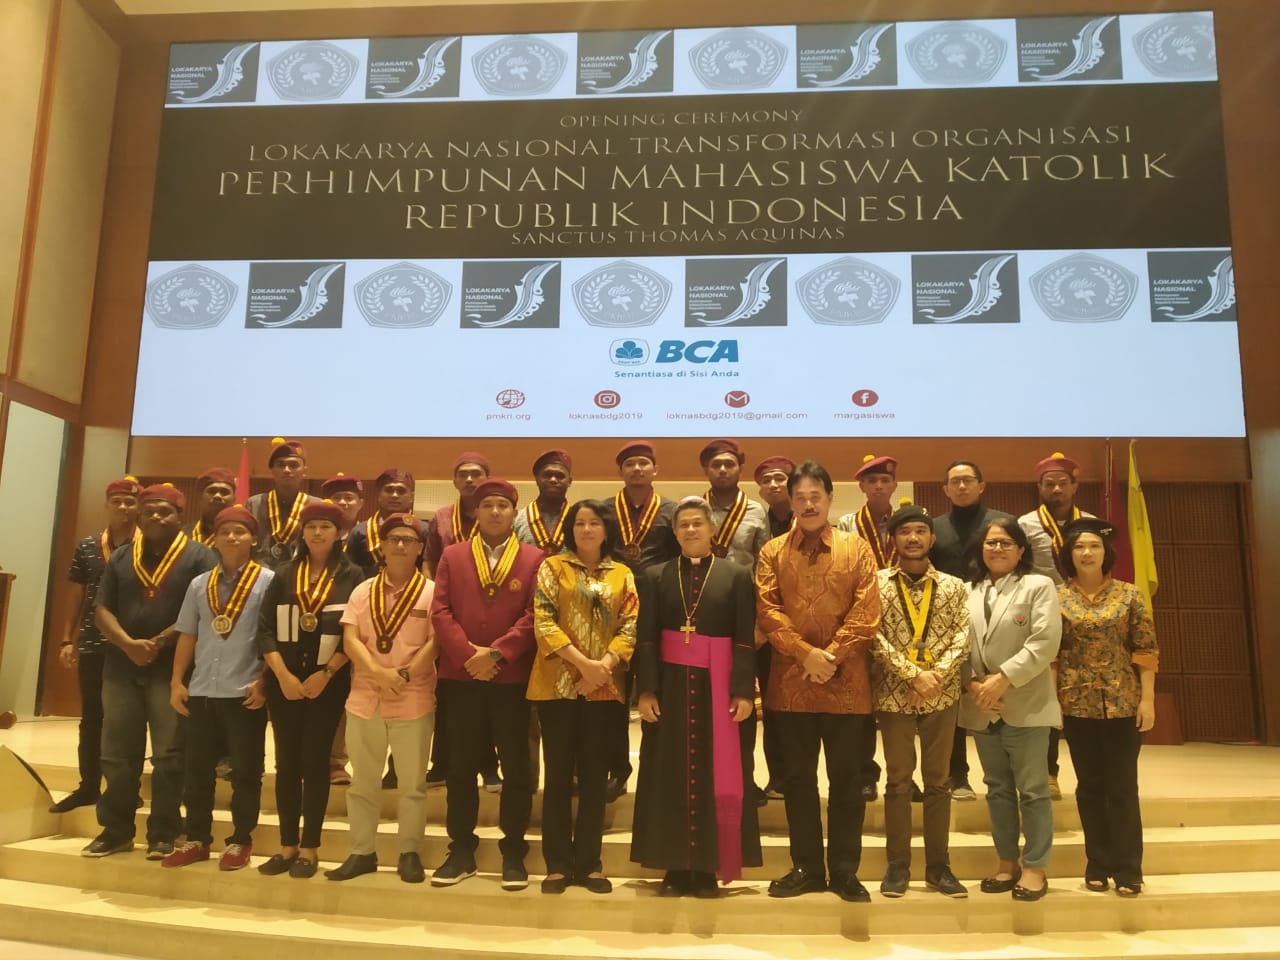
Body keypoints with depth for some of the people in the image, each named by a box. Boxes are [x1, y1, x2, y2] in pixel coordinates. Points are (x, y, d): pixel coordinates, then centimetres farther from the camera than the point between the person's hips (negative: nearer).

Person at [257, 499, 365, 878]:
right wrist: (283, 675, -9)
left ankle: (309, 848, 11)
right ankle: (287, 845, 17)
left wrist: (325, 673, -13)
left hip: (328, 683, -3)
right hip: (284, 682, 3)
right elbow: (265, 630, 2)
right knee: (286, 762, 6)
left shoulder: (352, 577, -1)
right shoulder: (285, 576, 7)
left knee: (315, 762, 1)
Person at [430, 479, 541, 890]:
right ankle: (461, 851, 22)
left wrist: (497, 653, -15)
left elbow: (535, 615, -6)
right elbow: (440, 611, -1)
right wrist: (468, 653, -14)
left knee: (516, 768, 6)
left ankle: (514, 853, 18)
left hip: (512, 678, -1)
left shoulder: (534, 559, 3)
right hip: (460, 677, 2)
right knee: (461, 768, 10)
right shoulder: (452, 556, 8)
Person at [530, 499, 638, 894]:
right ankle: (558, 864, 12)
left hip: (604, 686, 2)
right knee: (558, 773, 3)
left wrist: (606, 662, -15)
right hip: (558, 683, -2)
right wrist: (582, 662, -16)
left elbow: (630, 626, 2)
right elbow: (543, 622, -7)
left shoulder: (622, 575, 9)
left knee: (594, 775, 7)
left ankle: (589, 863, 16)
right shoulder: (552, 567, 3)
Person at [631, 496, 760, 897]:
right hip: (671, 684, 1)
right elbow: (646, 638, 2)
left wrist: (743, 691, -10)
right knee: (670, 777, 4)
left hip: (718, 685, -1)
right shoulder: (655, 576, 6)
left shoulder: (737, 575, 3)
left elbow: (746, 639, -2)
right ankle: (675, 867, 13)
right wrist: (646, 690, -7)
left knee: (717, 776, 2)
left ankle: (707, 868, 12)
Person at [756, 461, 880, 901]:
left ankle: (845, 871, 18)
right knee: (798, 777, 9)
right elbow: (767, 610, -3)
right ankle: (806, 867, 20)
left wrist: (833, 656, -13)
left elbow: (867, 612, -4)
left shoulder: (857, 548, 4)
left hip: (846, 682, -1)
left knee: (845, 778, 6)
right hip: (791, 680, 1)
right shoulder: (772, 552, 6)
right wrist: (806, 653, -14)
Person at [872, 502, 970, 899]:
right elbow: (875, 638, -9)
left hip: (942, 695, 2)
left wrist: (936, 675, -15)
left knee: (938, 780, 9)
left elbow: (961, 638, -1)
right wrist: (914, 674, -16)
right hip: (893, 694, -2)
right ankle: (897, 865, 15)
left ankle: (938, 866, 20)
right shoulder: (877, 583, -2)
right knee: (898, 780, 6)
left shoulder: (953, 586, 5)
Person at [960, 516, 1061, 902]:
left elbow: (1045, 642, -13)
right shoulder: (967, 591, 11)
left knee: (1032, 789, 3)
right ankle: (1007, 862, 24)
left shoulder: (1039, 586, -2)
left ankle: (1035, 867, 13)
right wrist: (972, 684, -10)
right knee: (997, 788, 13)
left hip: (1025, 704, -4)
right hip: (981, 707, 4)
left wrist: (1003, 678, -18)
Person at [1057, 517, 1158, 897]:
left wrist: (1147, 698, -6)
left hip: (1123, 702, -1)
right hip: (1077, 704, 1)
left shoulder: (1129, 594, 0)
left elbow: (1146, 650, -1)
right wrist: (1051, 700, -2)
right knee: (1089, 786, 10)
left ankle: (1127, 870, 12)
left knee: (1122, 786, 3)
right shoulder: (1056, 597, 1)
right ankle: (1098, 865, 20)